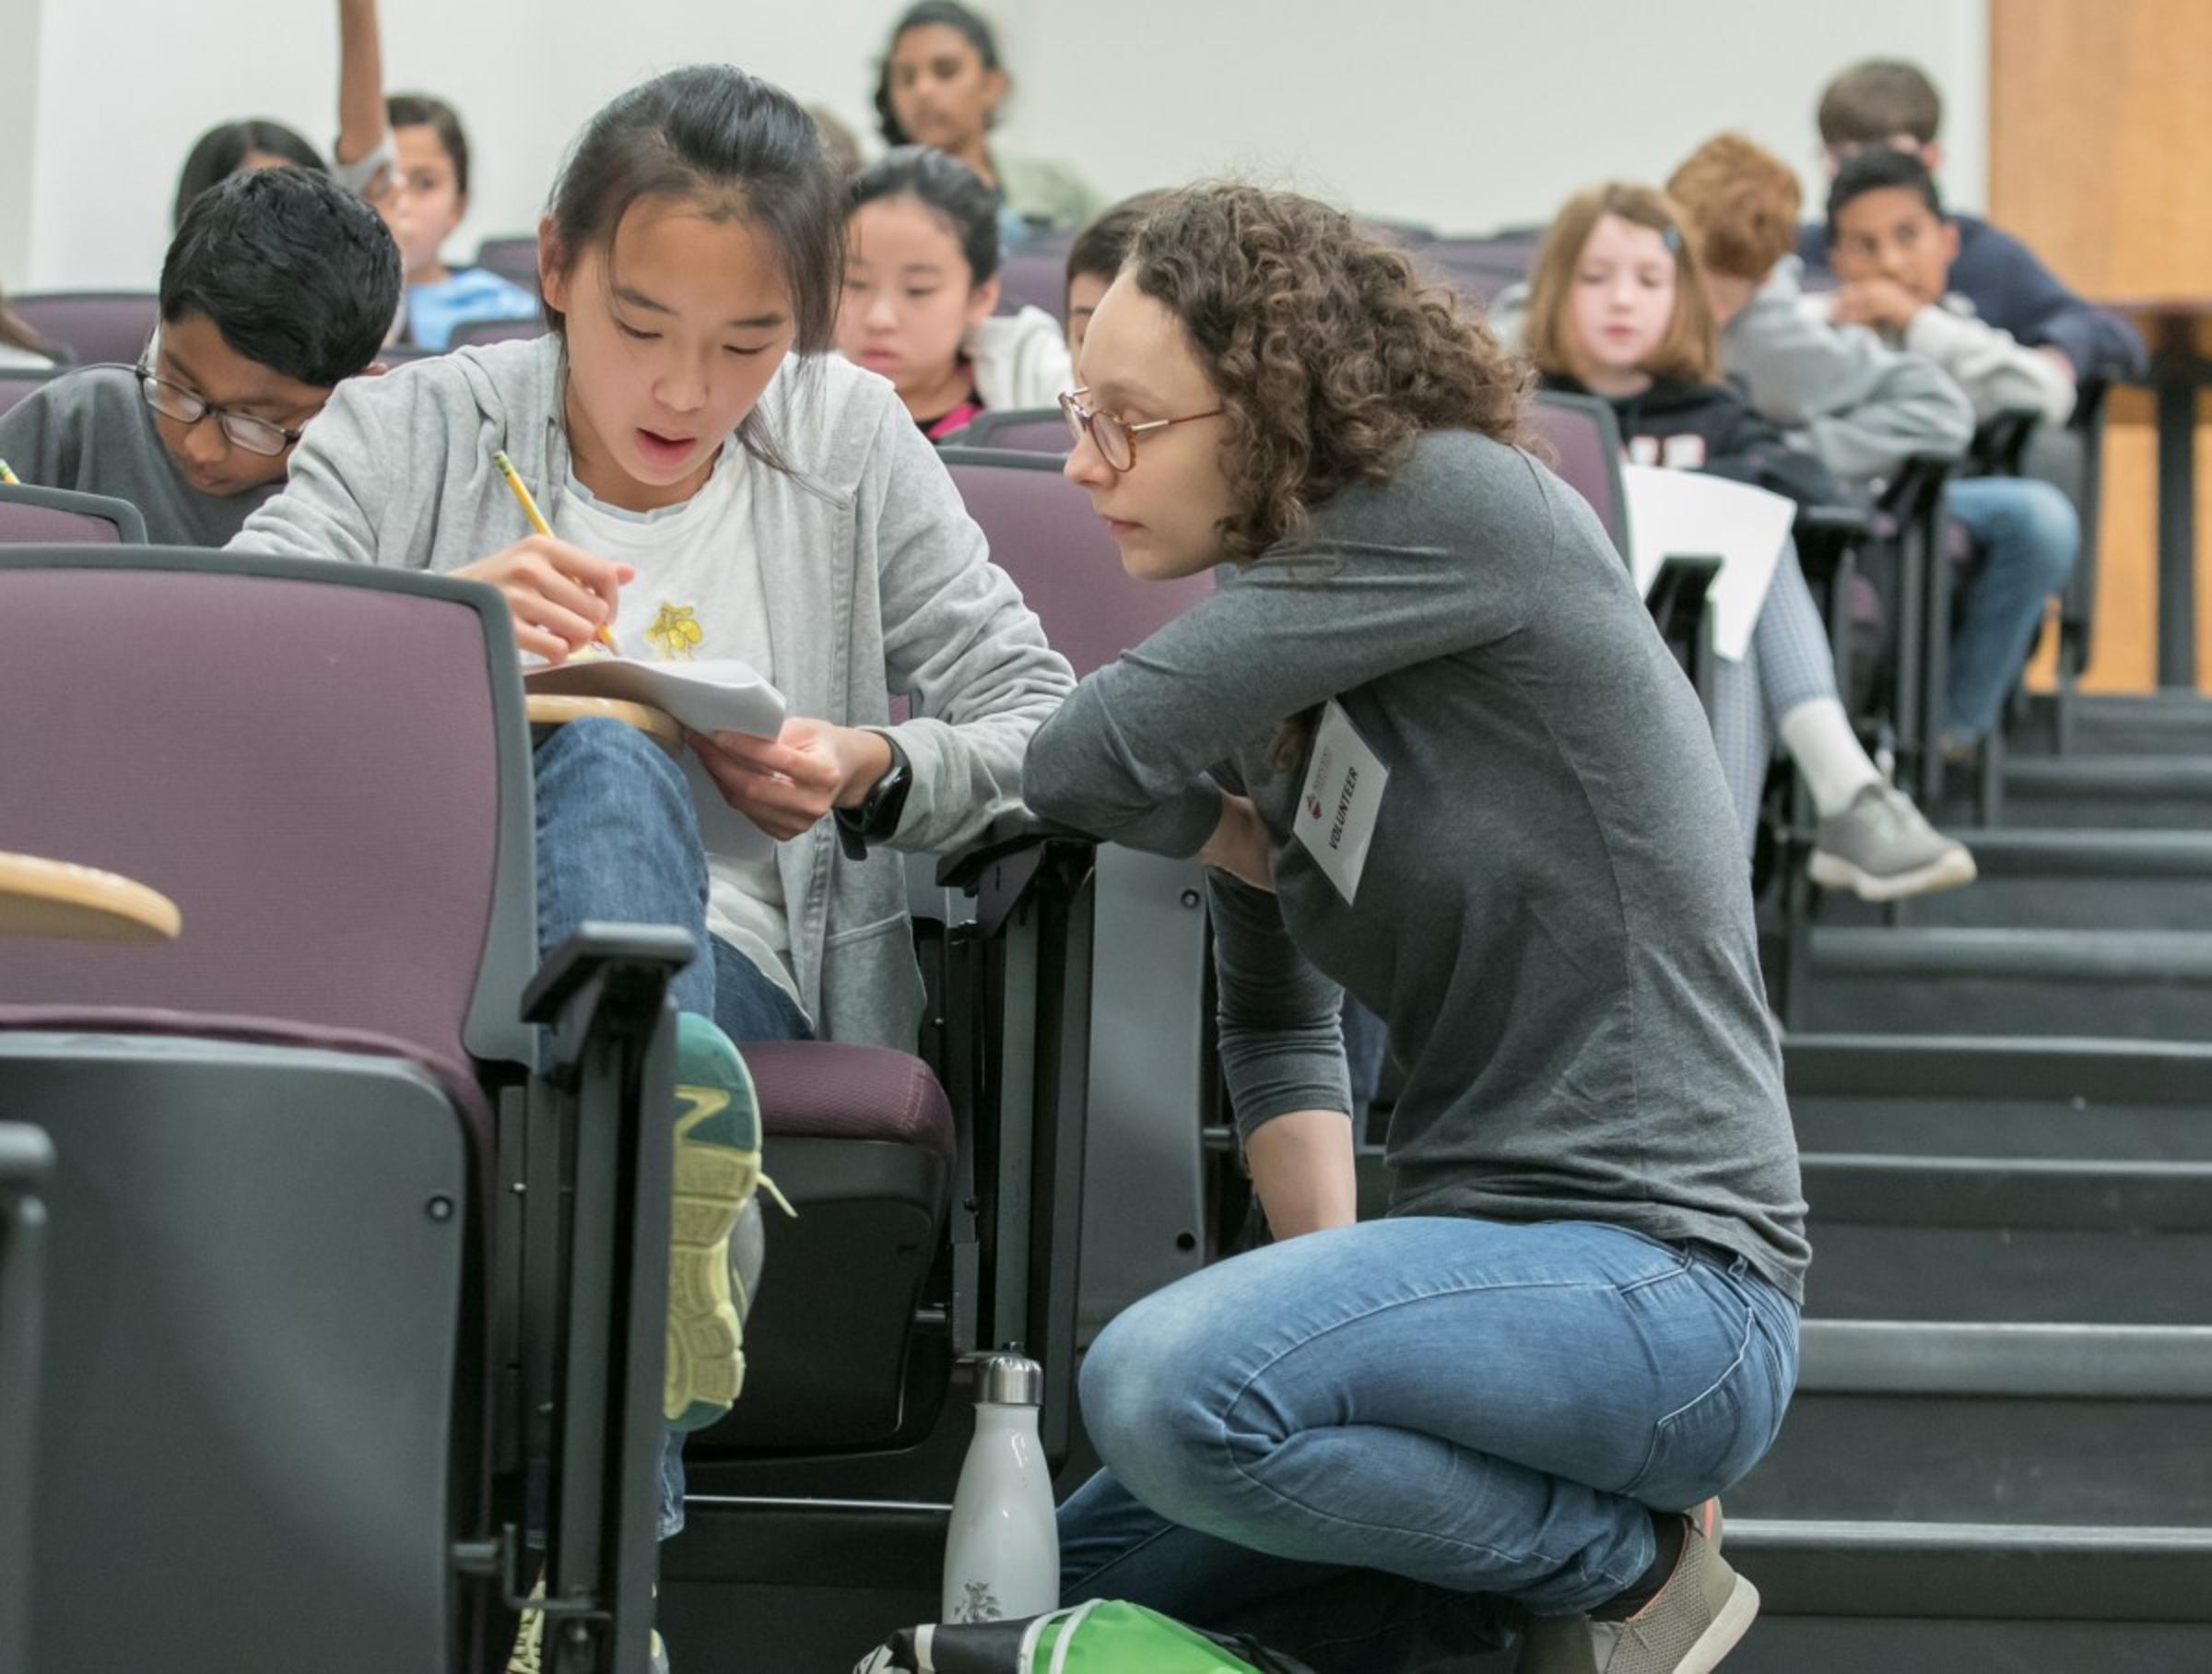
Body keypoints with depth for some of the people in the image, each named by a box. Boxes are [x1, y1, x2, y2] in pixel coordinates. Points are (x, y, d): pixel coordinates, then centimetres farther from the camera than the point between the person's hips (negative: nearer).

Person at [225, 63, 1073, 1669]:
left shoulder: (853, 441, 14)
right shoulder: (411, 433, 11)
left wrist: (881, 775, -10)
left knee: (604, 765, -36)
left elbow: (1041, 717, 12)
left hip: (727, 964, 0)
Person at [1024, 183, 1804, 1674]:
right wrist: (1334, 1287, 4)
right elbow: (1278, 1024, 19)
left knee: (1169, 1385, -32)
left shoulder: (1454, 500, -15)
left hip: (1668, 1282, -10)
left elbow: (1091, 760, -20)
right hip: (1505, 1258, 10)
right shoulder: (1278, 692, 11)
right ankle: (1574, 1540, 12)